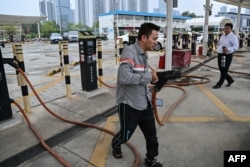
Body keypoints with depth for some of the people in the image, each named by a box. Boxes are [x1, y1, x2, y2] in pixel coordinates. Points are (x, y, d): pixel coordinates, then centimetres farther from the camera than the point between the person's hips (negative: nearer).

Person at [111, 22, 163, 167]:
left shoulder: (144, 54, 9)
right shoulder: (129, 52, -19)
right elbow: (124, 77, -32)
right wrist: (148, 75, -25)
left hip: (145, 103, 7)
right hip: (129, 104, -7)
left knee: (152, 134, 13)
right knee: (126, 134, 14)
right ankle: (115, 144, 49)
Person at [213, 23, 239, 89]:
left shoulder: (233, 37, -8)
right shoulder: (222, 36, 15)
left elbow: (236, 46, -17)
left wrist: (228, 49, -33)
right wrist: (218, 46, 2)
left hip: (227, 56, -8)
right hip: (220, 55, 8)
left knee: (224, 71, 0)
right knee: (221, 70, 14)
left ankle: (219, 84, 9)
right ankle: (230, 80, 35)